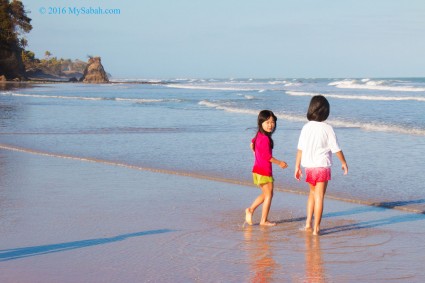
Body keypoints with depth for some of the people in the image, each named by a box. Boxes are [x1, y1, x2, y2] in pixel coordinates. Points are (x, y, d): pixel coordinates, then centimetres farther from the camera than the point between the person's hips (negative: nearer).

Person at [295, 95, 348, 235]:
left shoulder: (306, 127, -1)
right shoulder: (327, 128, -11)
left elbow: (300, 149, 2)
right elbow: (336, 148, -6)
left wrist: (297, 167, 10)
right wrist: (344, 162, 8)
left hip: (309, 166, 4)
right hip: (322, 166, -4)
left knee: (313, 193, 21)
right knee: (319, 196, 1)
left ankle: (308, 223, 17)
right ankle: (316, 228, 2)